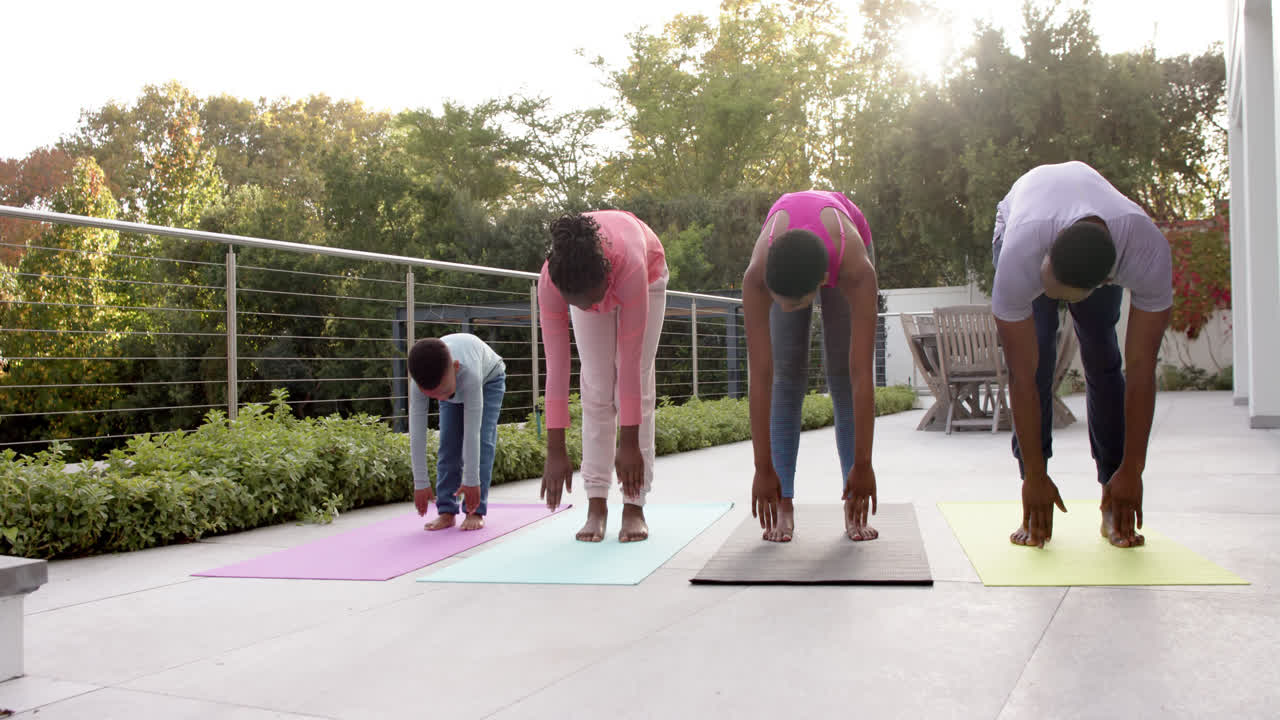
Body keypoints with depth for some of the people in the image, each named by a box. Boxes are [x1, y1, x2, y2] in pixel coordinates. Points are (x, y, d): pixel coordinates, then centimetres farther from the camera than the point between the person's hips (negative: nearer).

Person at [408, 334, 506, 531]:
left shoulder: (469, 372, -48)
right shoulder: (421, 381, -37)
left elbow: (471, 432, -43)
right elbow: (416, 433, -33)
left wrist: (471, 481, -37)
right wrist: (421, 483, -30)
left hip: (488, 379, -3)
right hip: (453, 383, 3)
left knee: (482, 440, -16)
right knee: (448, 442, -8)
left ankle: (475, 511, -14)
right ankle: (447, 511, -3)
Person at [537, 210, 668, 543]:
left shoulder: (630, 265, -46)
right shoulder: (551, 279, -38)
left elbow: (630, 362, -40)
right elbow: (556, 367, -35)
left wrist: (630, 443, -36)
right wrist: (555, 451, -34)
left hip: (648, 276, -2)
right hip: (584, 278, 2)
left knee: (638, 381, -12)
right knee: (596, 387, -9)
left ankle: (633, 506, -9)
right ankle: (596, 503, -5)